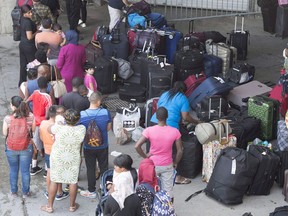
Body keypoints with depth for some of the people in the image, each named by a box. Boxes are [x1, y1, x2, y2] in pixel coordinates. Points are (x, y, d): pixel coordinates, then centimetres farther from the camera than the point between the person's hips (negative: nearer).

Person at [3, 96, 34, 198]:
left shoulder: (7, 119, -22)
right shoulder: (30, 117, -19)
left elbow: (4, 133, -9)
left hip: (11, 148, 0)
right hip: (26, 148, 0)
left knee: (13, 170, 21)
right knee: (25, 171, 17)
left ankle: (14, 191, 36)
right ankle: (25, 192, 31)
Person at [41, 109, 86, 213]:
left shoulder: (59, 128, -24)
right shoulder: (82, 129, -20)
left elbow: (49, 129, -2)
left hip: (57, 158, -1)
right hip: (74, 160, 1)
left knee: (54, 181, 13)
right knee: (73, 182, 16)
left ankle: (49, 206, 25)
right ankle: (72, 206, 31)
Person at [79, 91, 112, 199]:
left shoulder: (82, 115, -21)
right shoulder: (106, 112, -18)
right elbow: (109, 128, -4)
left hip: (88, 147, -1)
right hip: (103, 146, 1)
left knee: (90, 169, 15)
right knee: (104, 167, 18)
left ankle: (91, 191, 26)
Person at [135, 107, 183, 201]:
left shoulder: (149, 130, -17)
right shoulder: (175, 131, -14)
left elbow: (137, 146, -21)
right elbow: (180, 151, -9)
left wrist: (145, 156, -5)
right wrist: (175, 162, 7)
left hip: (153, 165, 0)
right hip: (168, 166, 0)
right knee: (168, 190, 13)